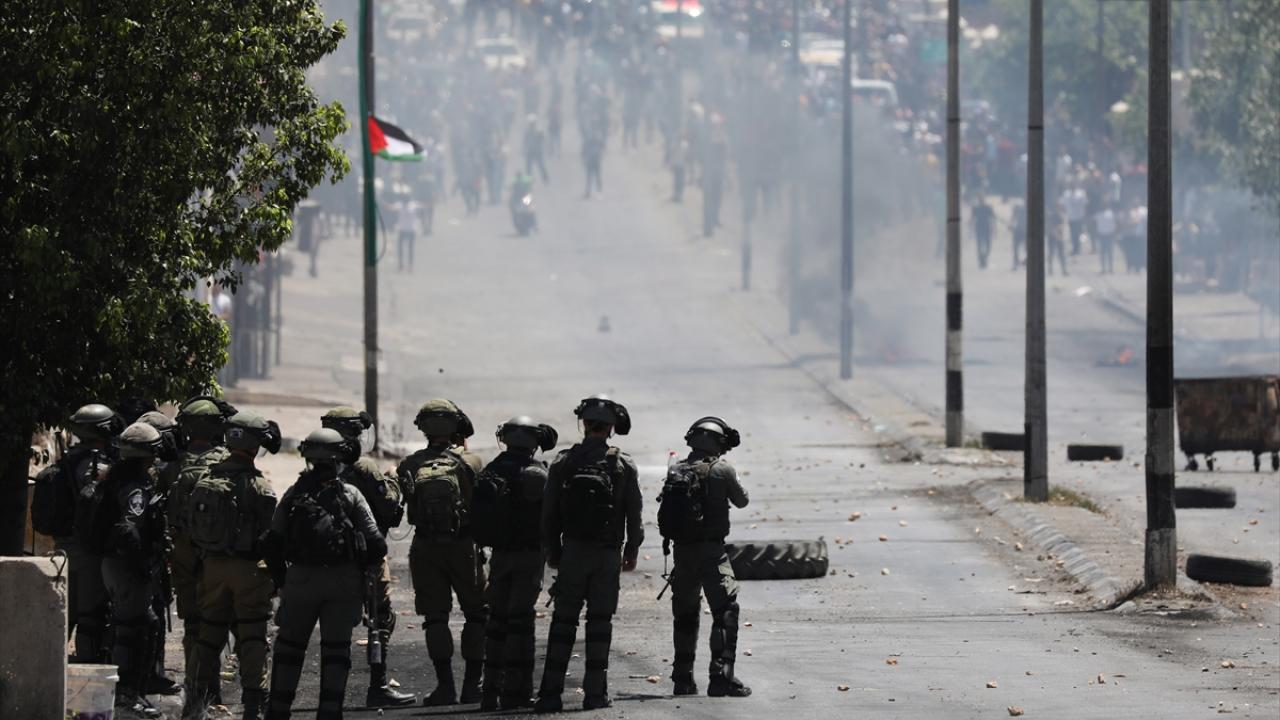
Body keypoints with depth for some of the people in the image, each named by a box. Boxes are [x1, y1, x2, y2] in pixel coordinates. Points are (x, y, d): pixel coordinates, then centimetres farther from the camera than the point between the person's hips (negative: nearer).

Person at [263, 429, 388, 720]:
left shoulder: (294, 494, 0)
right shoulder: (351, 495, -4)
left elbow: (272, 543, 0)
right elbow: (376, 544, -8)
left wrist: (280, 581, 12)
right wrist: (363, 570, 10)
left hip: (300, 577, 1)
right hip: (343, 582, -1)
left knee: (290, 644, 14)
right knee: (336, 647, 7)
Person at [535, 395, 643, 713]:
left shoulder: (563, 462, -1)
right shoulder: (623, 465, -3)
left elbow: (549, 514, 1)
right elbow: (634, 514, 0)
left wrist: (552, 552, 12)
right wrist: (632, 552, 12)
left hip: (572, 552, 1)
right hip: (608, 555, -1)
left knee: (563, 622, 4)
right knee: (600, 622, 5)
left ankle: (550, 694, -1)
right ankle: (595, 692, 2)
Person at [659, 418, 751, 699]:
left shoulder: (676, 471, 3)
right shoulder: (722, 470, -8)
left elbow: (665, 512, 7)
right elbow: (741, 501, 8)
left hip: (682, 550, 5)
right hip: (711, 550, -5)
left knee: (685, 613, 16)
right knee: (725, 611, -4)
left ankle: (683, 678, 21)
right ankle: (721, 675, -15)